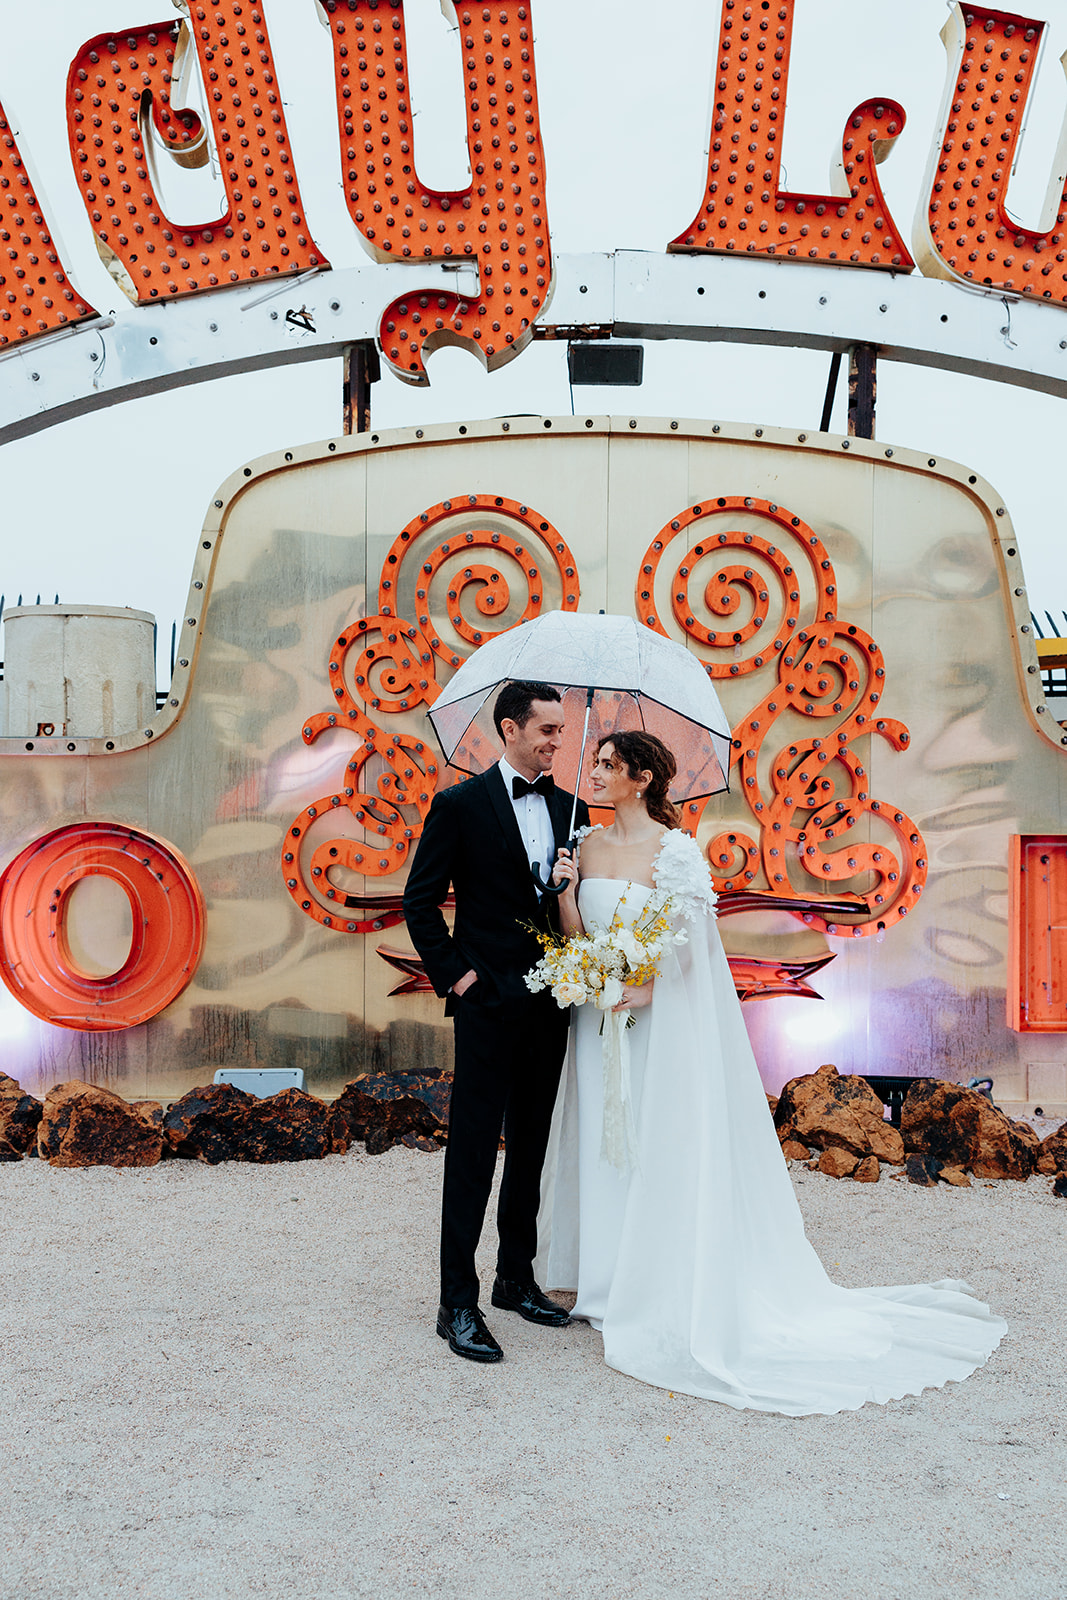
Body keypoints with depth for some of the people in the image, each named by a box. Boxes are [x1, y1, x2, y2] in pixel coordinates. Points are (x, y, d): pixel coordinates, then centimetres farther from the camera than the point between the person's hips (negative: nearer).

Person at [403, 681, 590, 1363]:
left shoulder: (572, 809, 9)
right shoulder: (461, 804, -5)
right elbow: (421, 899, -3)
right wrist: (453, 972, -9)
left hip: (550, 1001, 5)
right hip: (488, 1000, -5)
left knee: (531, 1147, 14)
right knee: (473, 1150, -2)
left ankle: (517, 1277, 28)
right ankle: (458, 1302, 6)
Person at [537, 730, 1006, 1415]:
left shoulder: (674, 850, -11)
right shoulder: (588, 846, 7)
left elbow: (690, 945, -12)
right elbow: (575, 934, 5)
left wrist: (641, 989, -19)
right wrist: (565, 890, -10)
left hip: (658, 1021, -6)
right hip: (599, 1016, 6)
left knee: (656, 1147, 0)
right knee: (598, 1143, 11)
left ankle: (659, 1297, 12)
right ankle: (602, 1276, 26)